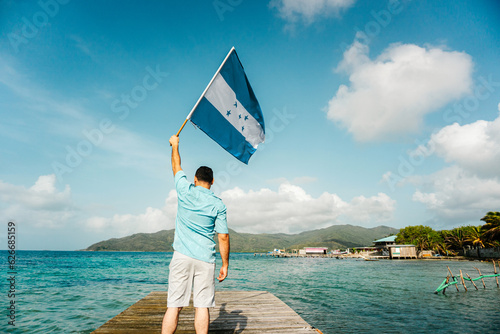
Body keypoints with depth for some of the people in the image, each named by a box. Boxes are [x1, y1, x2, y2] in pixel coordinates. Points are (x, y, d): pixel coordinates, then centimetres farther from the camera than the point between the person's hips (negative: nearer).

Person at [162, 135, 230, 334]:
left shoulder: (185, 191, 0)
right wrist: (225, 265, 6)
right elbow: (223, 237, -2)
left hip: (182, 257, 1)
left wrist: (175, 145, 34)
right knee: (202, 306, 4)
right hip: (205, 259, 0)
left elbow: (176, 166, 19)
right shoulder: (218, 204, 0)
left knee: (174, 306, 4)